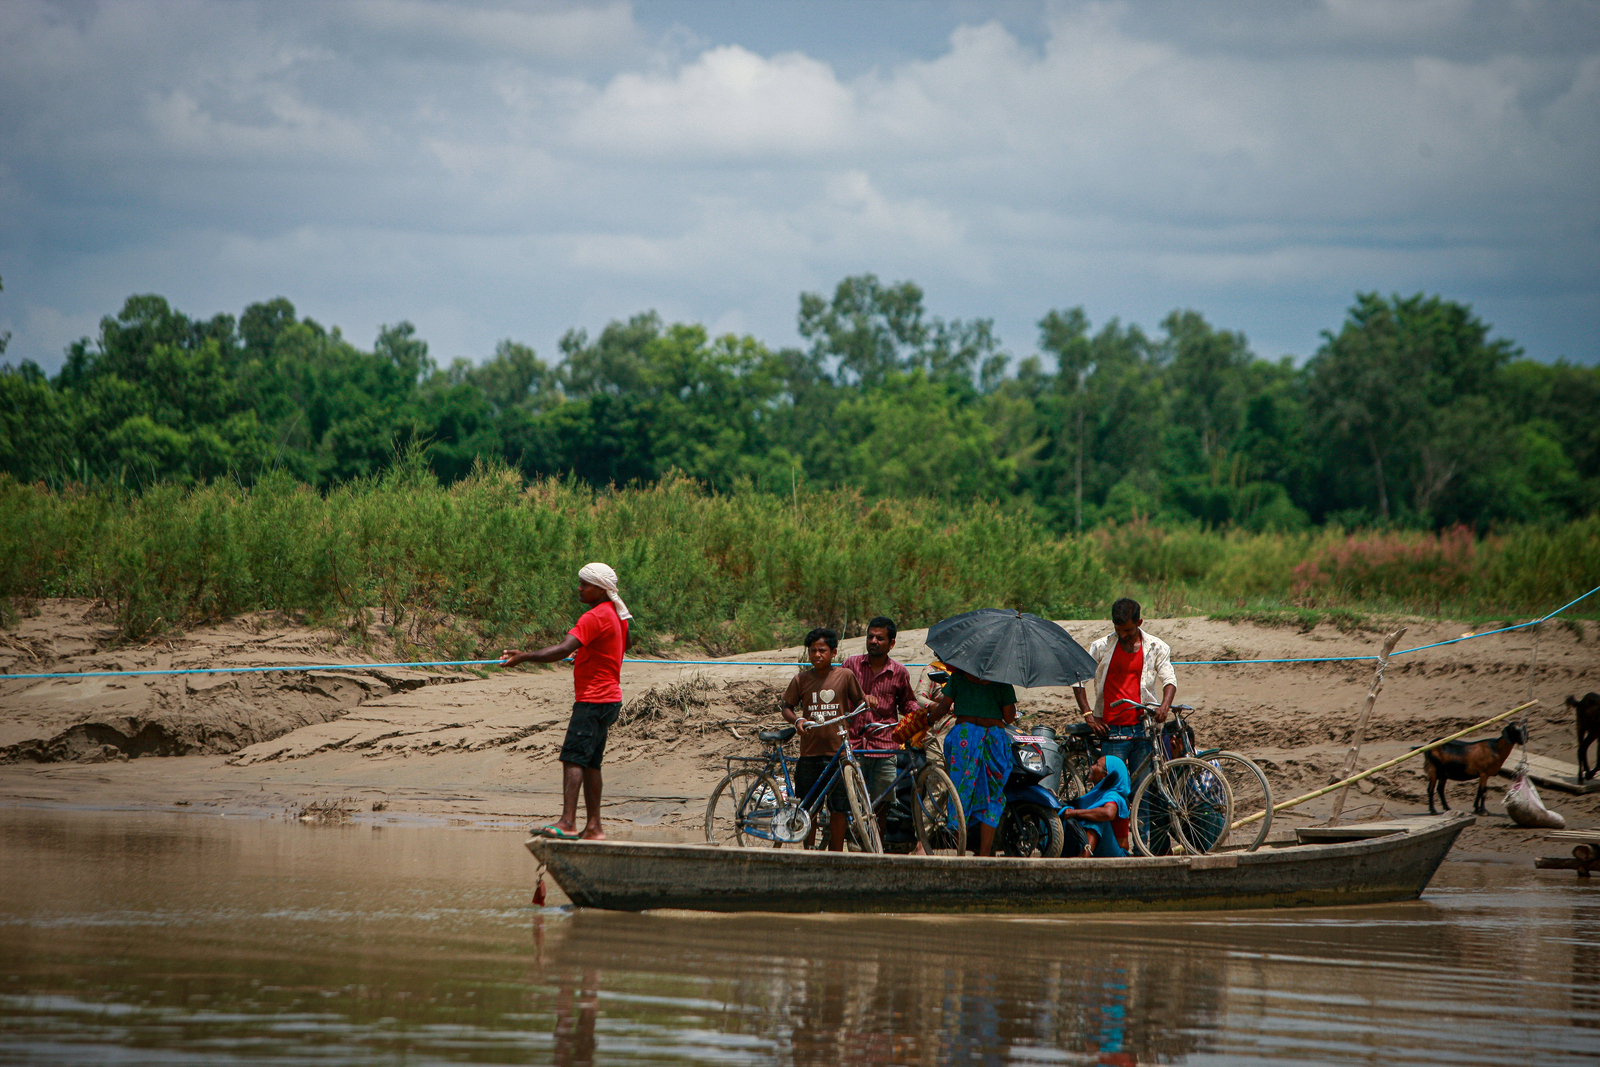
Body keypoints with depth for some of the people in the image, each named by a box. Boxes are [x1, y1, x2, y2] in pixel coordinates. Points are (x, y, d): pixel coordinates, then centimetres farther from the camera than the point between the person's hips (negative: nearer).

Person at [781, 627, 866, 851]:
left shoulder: (845, 676, 2)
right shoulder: (801, 680, 4)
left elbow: (859, 702, 13)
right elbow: (787, 707, 10)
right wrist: (797, 720, -10)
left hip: (837, 751, -1)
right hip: (810, 751, 1)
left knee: (838, 808, 0)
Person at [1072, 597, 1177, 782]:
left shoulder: (1156, 647, 7)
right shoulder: (1101, 647, 6)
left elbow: (1169, 679, 4)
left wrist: (1164, 705, -17)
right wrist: (1088, 715, -2)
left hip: (1143, 730, 1)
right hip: (1112, 730, -1)